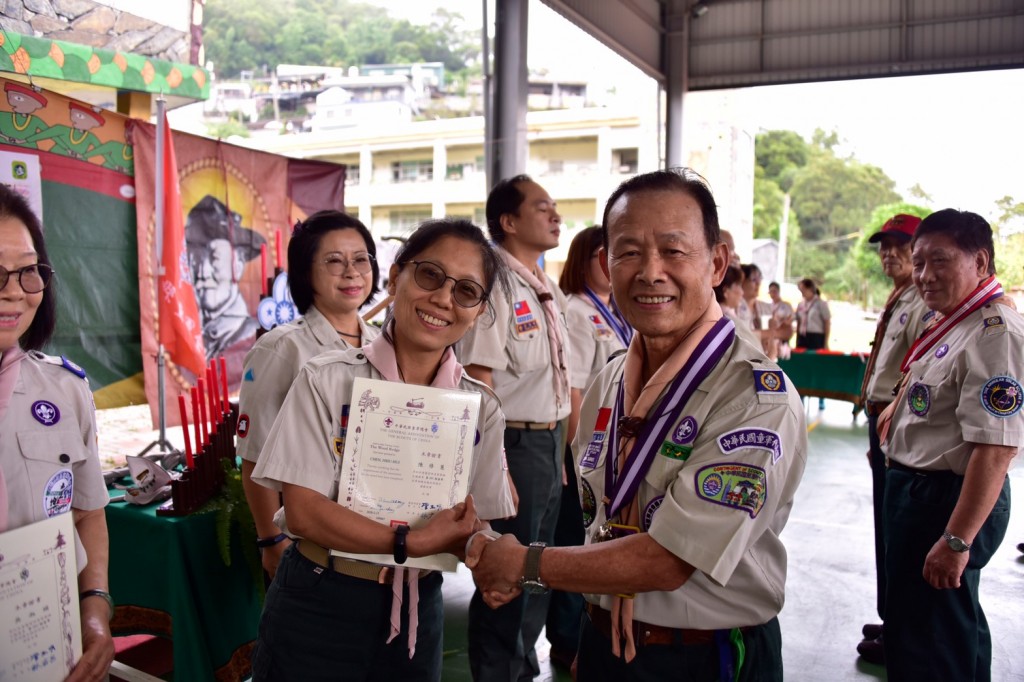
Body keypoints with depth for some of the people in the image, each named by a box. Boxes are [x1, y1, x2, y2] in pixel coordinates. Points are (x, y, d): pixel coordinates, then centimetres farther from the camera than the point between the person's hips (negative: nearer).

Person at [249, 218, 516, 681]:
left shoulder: (481, 407, -1)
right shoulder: (327, 380, -11)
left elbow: (479, 530, 0)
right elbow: (303, 512, -16)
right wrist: (412, 543, -24)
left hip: (417, 613, 3)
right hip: (316, 609, -3)